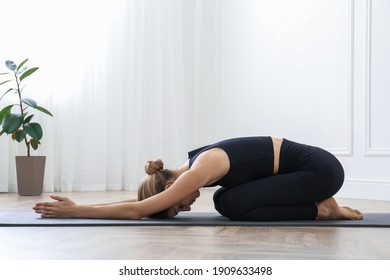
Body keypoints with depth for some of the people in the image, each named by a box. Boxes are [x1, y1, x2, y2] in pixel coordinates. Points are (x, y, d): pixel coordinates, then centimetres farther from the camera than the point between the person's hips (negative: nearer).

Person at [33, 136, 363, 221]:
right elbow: (141, 202, 12)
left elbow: (137, 210, -22)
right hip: (304, 165, 9)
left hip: (320, 169, -9)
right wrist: (79, 206, 8)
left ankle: (322, 209, -3)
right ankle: (319, 202, 12)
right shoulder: (193, 168, 5)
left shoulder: (200, 172, -21)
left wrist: (76, 210, -15)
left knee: (234, 205, -14)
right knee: (224, 200, 7)